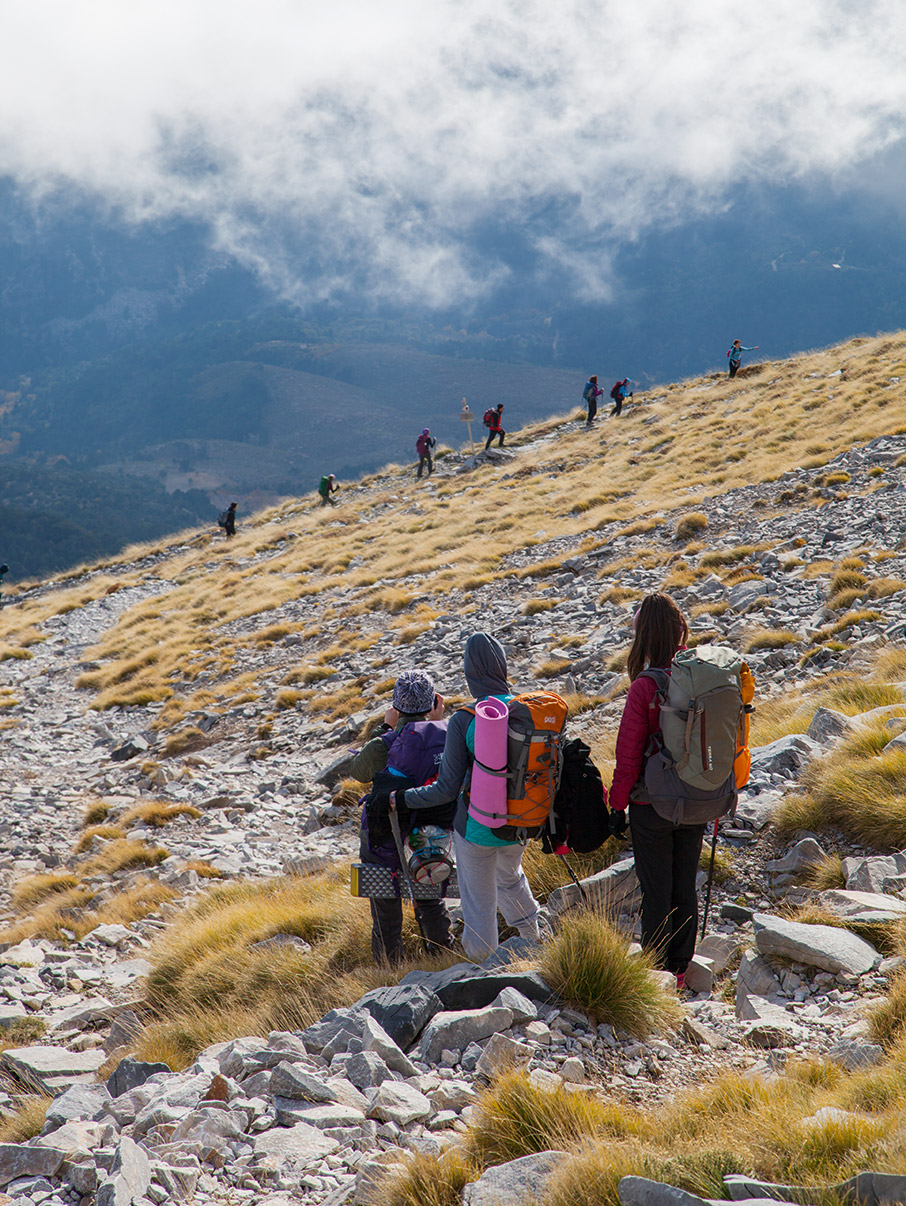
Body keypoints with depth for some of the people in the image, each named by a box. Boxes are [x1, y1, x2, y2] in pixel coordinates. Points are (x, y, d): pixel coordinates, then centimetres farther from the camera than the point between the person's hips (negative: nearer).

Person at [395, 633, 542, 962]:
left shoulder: (463, 721, -21)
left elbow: (447, 789, -17)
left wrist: (402, 799, -4)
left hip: (477, 828, -4)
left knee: (479, 903, 14)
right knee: (510, 877, 34)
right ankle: (533, 943, 47)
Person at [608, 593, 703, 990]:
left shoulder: (644, 689, -20)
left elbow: (629, 756, -15)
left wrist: (617, 805, -2)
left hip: (652, 805, -4)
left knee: (656, 893, 8)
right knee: (685, 888, 17)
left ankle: (655, 971, 19)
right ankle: (680, 969, 28)